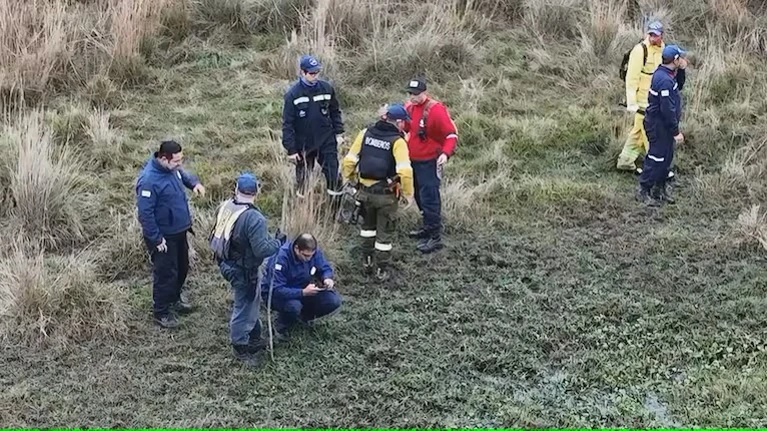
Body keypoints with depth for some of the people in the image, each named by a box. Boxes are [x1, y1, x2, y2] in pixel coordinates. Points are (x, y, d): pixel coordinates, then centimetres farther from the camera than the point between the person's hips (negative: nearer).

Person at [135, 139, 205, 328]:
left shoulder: (171, 168, -4)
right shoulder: (149, 180, -31)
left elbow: (183, 174, 20)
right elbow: (145, 213, -27)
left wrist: (194, 182, -3)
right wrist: (156, 239, -22)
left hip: (179, 231, 9)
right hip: (163, 236, -9)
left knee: (182, 268, 24)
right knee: (166, 274, 4)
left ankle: (174, 300, 46)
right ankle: (161, 312, 22)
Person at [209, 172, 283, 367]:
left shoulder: (225, 206, -6)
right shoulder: (254, 219, -30)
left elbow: (219, 234, 7)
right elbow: (262, 250, -29)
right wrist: (277, 243, -10)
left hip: (227, 263, 9)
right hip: (243, 271, -9)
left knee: (250, 301, 26)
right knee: (244, 307, 10)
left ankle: (254, 337, 43)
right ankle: (241, 347, 27)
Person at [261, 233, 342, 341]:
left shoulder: (314, 251, -16)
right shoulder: (281, 258, -33)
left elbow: (325, 268, -2)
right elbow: (276, 290, -35)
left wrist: (327, 279, -26)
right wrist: (303, 293, -43)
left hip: (302, 290, 5)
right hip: (275, 293, -5)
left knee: (334, 301, -16)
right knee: (293, 306, -40)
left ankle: (305, 315, 12)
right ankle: (280, 326, -5)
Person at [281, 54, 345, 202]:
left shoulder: (326, 88, -4)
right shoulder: (293, 94, -13)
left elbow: (335, 112, 10)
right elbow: (287, 123, -10)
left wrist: (338, 132, 5)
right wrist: (291, 149, -11)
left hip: (326, 141, 2)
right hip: (304, 144, -2)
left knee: (334, 175, 2)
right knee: (303, 178, 14)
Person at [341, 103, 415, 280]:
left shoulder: (366, 133, -3)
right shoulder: (397, 141, -16)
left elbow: (349, 161, -2)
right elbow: (405, 171, -25)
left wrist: (350, 179, 14)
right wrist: (409, 194, -12)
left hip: (365, 190, 4)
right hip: (386, 194, -4)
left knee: (368, 225, 27)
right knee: (384, 232, 13)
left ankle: (368, 261, 37)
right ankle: (381, 269, 22)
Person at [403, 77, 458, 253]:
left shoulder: (436, 109, -18)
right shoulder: (409, 107, 4)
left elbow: (451, 134, -16)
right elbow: (404, 128, 18)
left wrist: (446, 153, -31)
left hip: (429, 162, -8)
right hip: (413, 160, 8)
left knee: (429, 198, -9)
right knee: (420, 196, 19)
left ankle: (435, 237, -4)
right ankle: (428, 227, 35)